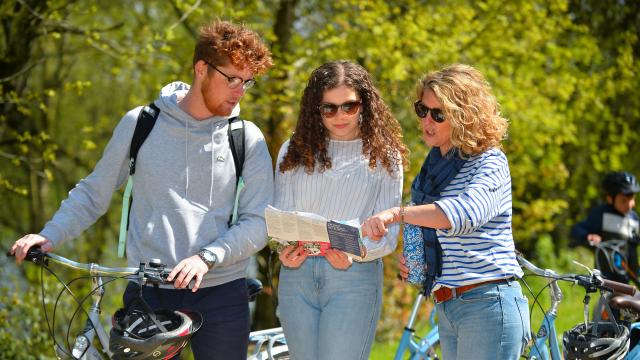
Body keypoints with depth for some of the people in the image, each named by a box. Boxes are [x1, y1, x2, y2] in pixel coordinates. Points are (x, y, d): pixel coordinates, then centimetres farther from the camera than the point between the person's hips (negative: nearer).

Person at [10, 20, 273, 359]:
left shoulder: (248, 138, 2)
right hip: (149, 293, 0)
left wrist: (207, 257, -18)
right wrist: (50, 235, -1)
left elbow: (258, 223, -3)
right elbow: (93, 192, 12)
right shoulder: (140, 124, 3)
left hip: (221, 294, 0)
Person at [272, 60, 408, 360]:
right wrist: (284, 249, -16)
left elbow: (388, 234, -1)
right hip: (297, 274, 3)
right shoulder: (294, 151, 11)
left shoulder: (383, 155, 4)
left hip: (354, 277, -3)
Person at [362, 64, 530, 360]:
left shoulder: (489, 162, -11)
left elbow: (468, 211, -33)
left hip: (488, 304, -8)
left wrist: (398, 214, -41)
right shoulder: (433, 164, 13)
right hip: (447, 309, 8)